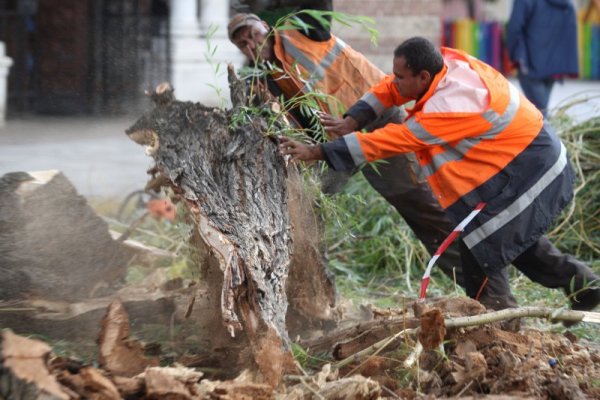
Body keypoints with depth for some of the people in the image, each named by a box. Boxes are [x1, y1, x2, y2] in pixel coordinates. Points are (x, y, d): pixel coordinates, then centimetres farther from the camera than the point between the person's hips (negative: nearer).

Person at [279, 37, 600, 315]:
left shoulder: (450, 106, -32)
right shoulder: (448, 60, -8)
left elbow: (391, 141, -32)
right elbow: (389, 89, 1)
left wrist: (317, 152, -31)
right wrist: (352, 120, -15)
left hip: (523, 173, -10)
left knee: (480, 252, -6)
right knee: (515, 238, 23)